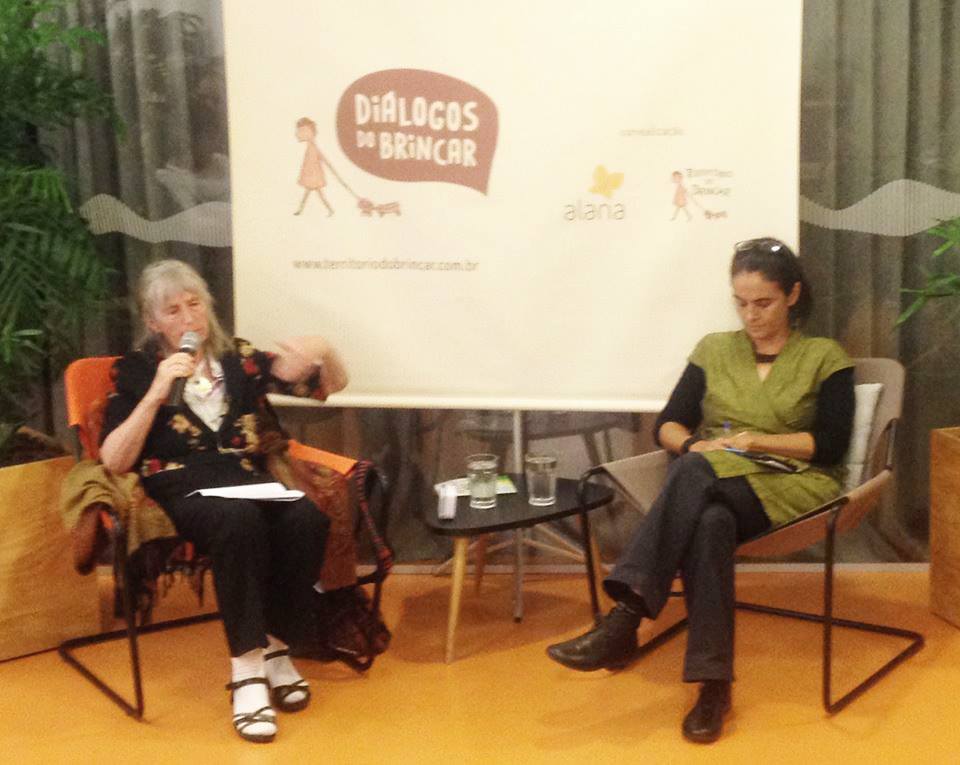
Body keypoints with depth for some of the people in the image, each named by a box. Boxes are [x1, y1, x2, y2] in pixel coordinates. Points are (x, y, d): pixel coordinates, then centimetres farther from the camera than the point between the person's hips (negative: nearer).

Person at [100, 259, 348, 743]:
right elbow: (114, 462, -3)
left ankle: (276, 649, -12)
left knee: (306, 519, -30)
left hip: (247, 479, 3)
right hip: (180, 488, -3)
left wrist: (324, 351, -5)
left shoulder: (239, 357, 15)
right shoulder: (136, 369, 8)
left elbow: (332, 386, 18)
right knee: (239, 520, -37)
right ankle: (246, 671, -29)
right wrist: (157, 392, -12)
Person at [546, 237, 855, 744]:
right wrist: (694, 445, -11)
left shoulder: (825, 357, 9)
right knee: (709, 523, -38)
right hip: (712, 486, 3)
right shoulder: (714, 349, 17)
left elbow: (831, 445, -2)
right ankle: (714, 683, -38)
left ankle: (624, 620, -42)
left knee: (698, 473, -36)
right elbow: (667, 426, 12)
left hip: (793, 486, -3)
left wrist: (753, 441, -12)